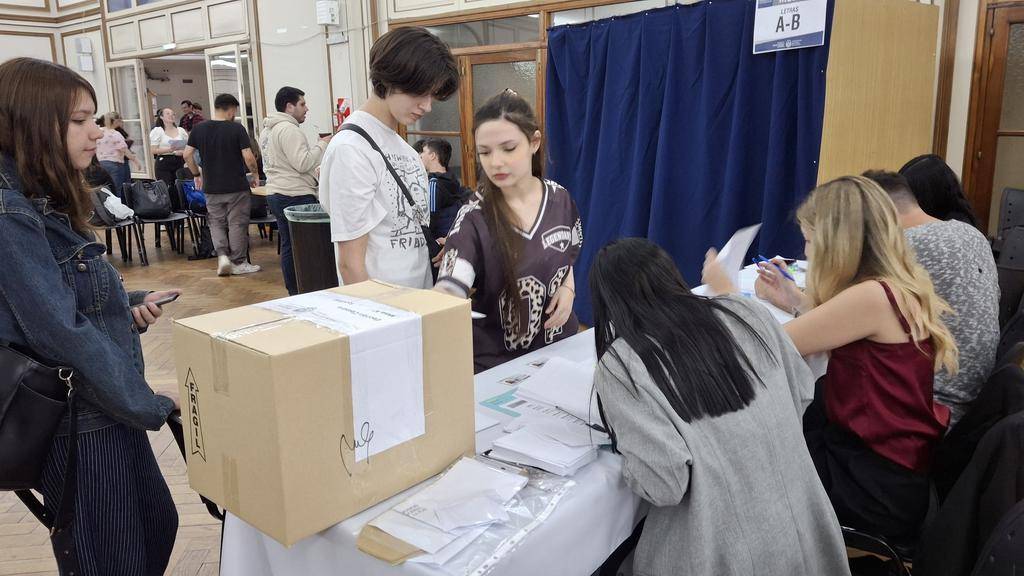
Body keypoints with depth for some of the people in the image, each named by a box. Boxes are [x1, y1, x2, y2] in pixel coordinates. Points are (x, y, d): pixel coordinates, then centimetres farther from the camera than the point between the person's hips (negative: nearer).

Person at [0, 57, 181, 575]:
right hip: (77, 427, -9)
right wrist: (148, 405, -18)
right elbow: (62, 334, -25)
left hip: (107, 412, 9)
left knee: (157, 526, 22)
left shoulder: (43, 204, 8)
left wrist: (128, 304, -1)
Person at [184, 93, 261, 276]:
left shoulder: (199, 129, 3)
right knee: (237, 224, 5)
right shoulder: (237, 129, -10)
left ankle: (222, 255, 0)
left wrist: (196, 175, 16)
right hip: (237, 186, -4)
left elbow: (187, 154, 3)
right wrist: (255, 174, 2)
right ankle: (238, 263, 10)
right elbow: (248, 157, -15)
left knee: (216, 223, 15)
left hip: (211, 187, 4)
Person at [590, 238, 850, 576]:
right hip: (806, 534, 5)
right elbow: (802, 395, 11)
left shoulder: (619, 364, -14)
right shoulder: (745, 313, 0)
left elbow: (665, 484, -20)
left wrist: (628, 453, -1)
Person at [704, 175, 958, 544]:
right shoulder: (899, 285, 2)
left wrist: (725, 291, -5)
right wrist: (797, 303, 11)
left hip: (884, 487, -8)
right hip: (901, 462, 8)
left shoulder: (871, 296, -26)